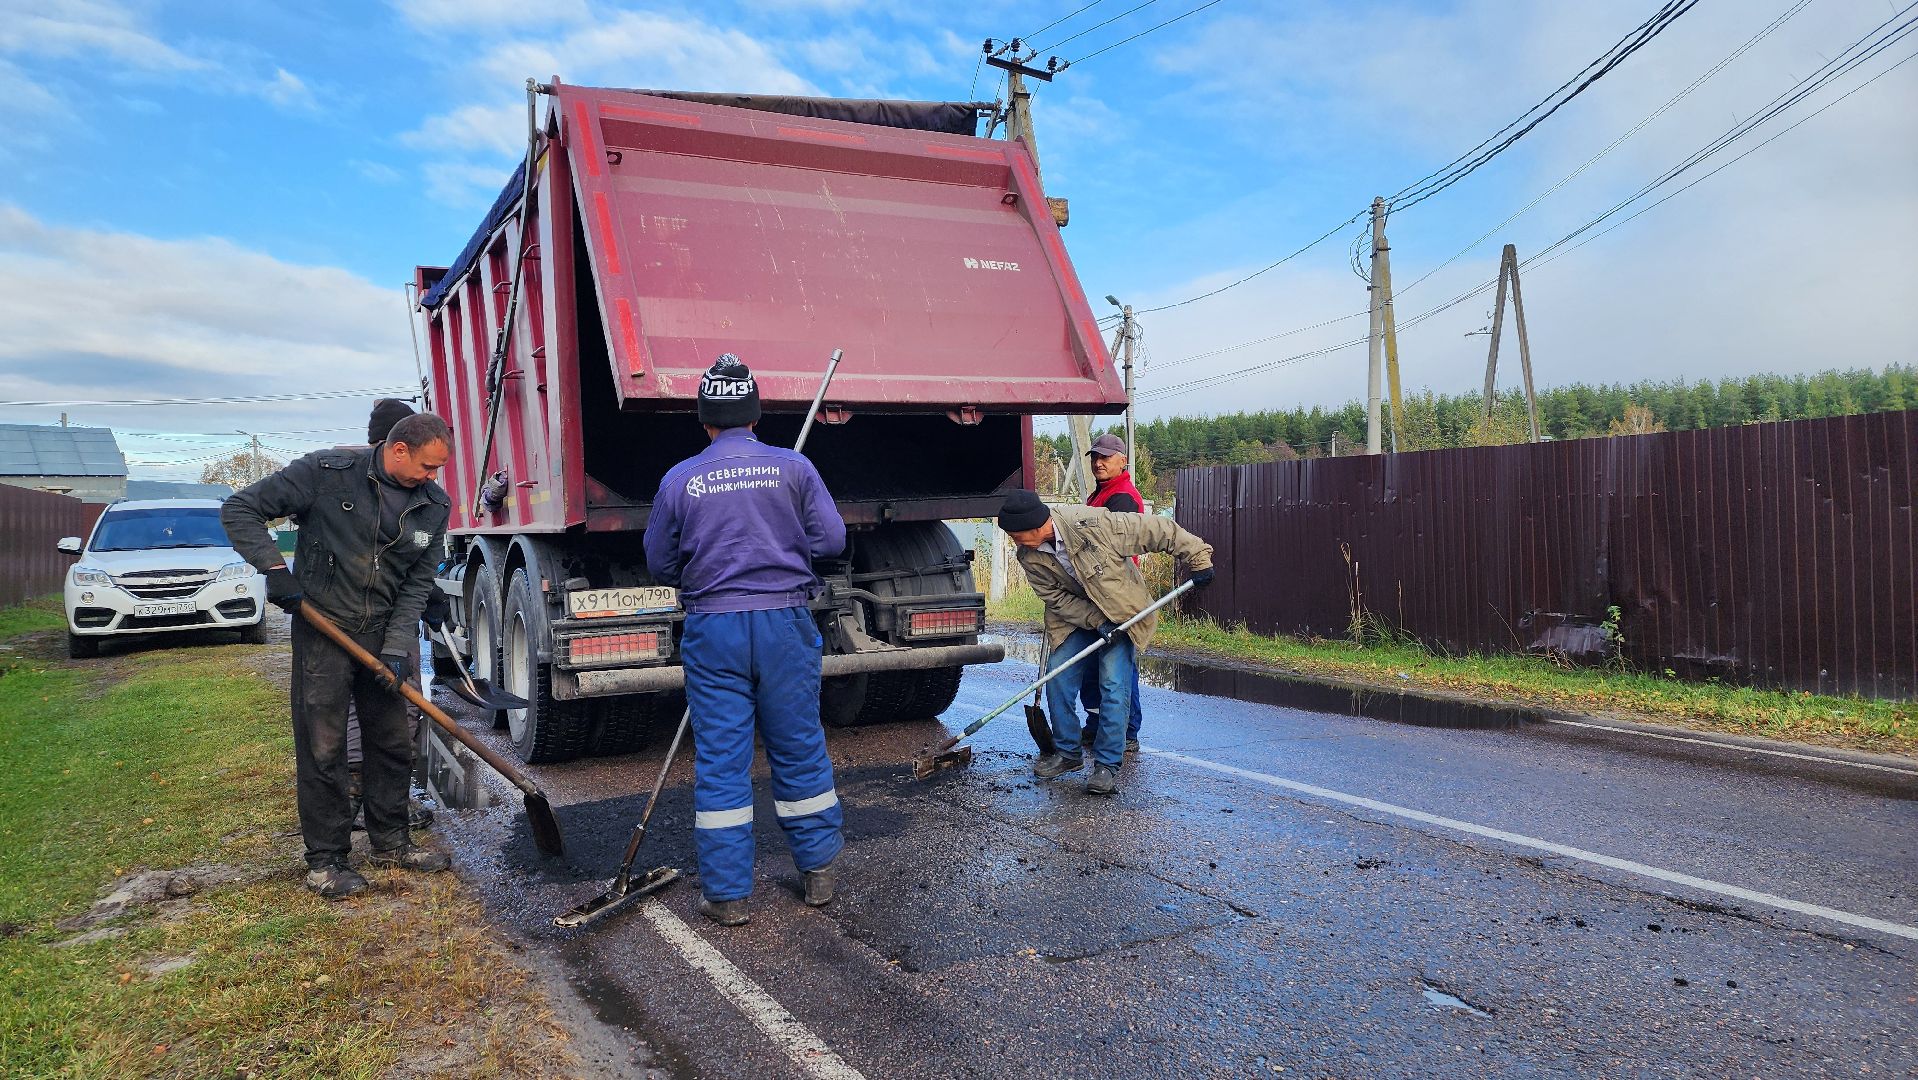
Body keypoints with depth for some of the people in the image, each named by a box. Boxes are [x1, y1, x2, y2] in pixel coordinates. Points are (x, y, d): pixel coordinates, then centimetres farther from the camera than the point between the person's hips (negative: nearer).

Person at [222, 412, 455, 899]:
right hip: (322, 628, -4)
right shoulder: (327, 471, -14)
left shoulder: (434, 505, -2)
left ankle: (390, 841, 27)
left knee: (393, 743, 11)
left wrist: (396, 647, -9)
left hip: (384, 634, 4)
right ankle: (325, 858, 13)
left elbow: (418, 583, 1)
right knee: (322, 748, 0)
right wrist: (274, 569, -20)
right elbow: (240, 510, -8)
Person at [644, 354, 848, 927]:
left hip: (712, 629, 0)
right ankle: (818, 872, 24)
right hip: (785, 622, 1)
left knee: (719, 760, 6)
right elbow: (831, 540, -2)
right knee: (800, 749, 12)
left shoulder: (679, 481, -1)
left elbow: (660, 565, 8)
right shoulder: (793, 467, -3)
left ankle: (726, 893, 12)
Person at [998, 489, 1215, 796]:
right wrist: (1096, 622, -22)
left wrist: (1199, 558, -18)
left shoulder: (1093, 523, -33)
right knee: (1058, 682, -1)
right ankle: (1068, 752, 18)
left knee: (1113, 687, -12)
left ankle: (1108, 765, -2)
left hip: (1122, 613, -4)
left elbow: (1162, 531, -25)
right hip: (1075, 617, 4)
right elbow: (1056, 598, -10)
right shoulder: (1029, 557, -17)